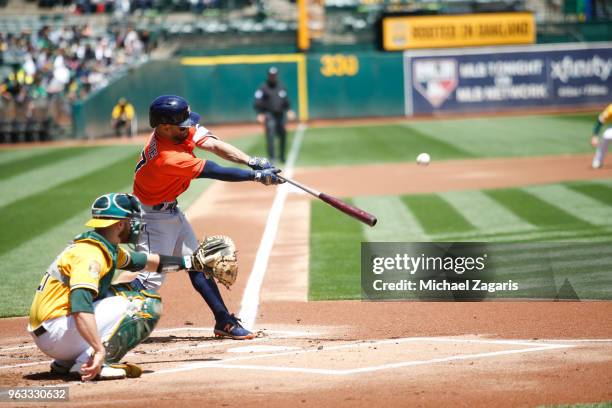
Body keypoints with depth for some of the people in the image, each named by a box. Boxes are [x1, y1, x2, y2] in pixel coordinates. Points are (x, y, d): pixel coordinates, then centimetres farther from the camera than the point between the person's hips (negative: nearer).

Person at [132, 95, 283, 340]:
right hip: (153, 216, -10)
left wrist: (252, 162, -24)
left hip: (170, 210, 10)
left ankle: (225, 322, 18)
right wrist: (257, 175, -23)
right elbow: (216, 172, -29)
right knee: (152, 277, -15)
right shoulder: (167, 158, -34)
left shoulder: (180, 131, -11)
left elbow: (213, 145, -13)